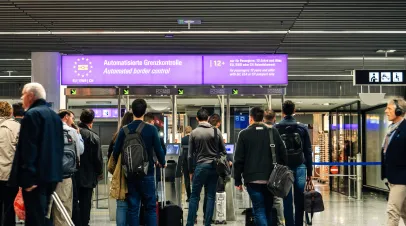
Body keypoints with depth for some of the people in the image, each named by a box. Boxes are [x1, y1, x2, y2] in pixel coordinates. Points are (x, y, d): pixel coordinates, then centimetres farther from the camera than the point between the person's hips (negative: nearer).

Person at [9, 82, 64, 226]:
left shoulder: (32, 114, -11)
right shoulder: (54, 115, 17)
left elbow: (29, 148, -18)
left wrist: (28, 177, -21)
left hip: (36, 176, -9)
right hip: (51, 174, 9)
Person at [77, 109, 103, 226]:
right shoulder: (93, 137, -13)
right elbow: (98, 158, -12)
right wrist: (99, 172, 5)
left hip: (73, 175, 3)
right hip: (87, 176, -3)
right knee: (85, 203, 5)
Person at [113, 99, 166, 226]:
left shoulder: (124, 130, -1)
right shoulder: (151, 129, -9)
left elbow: (115, 152, 1)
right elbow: (158, 150, -8)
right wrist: (162, 163, 13)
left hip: (130, 174, 3)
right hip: (147, 173, -2)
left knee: (133, 207, 8)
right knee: (150, 207, 5)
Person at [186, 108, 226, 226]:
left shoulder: (194, 133, -3)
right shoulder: (216, 131, 0)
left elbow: (190, 155, 1)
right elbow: (223, 151, 4)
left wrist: (191, 171, 9)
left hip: (200, 166, -2)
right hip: (214, 167, 2)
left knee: (194, 196, 5)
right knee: (211, 196, 6)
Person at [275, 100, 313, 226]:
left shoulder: (276, 128, 1)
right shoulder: (302, 128, 4)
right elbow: (308, 151, 5)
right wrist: (309, 172, 9)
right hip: (300, 167, 1)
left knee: (287, 202, 1)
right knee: (299, 202, 5)